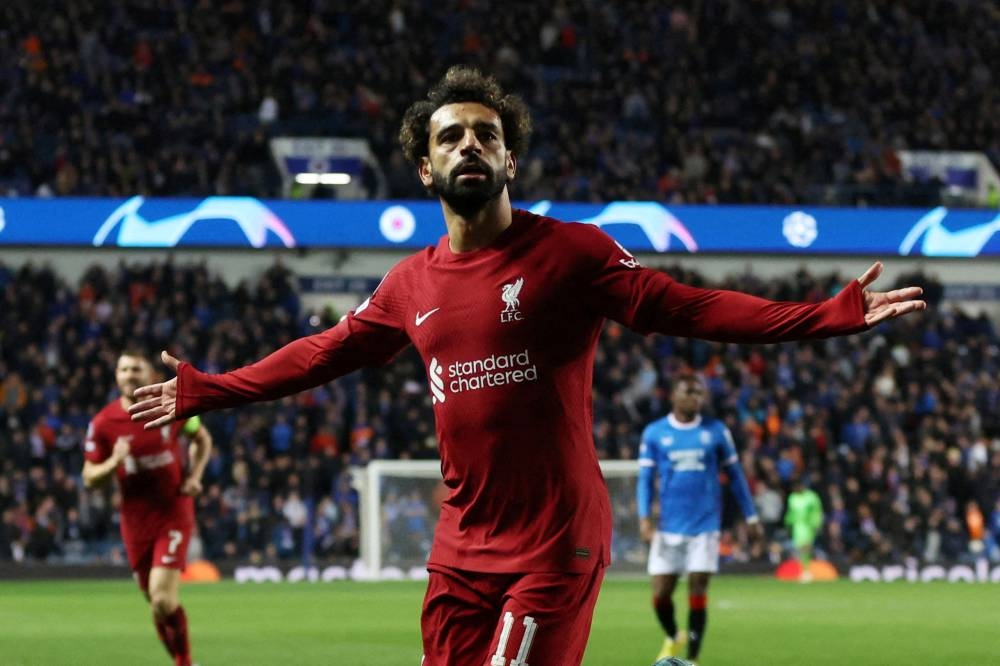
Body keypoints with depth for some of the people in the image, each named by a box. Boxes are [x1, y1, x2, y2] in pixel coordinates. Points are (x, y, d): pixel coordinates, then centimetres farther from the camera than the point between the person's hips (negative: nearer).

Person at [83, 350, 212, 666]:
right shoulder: (103, 423, -7)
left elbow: (202, 439, 14)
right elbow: (90, 478, -2)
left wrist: (194, 476, -2)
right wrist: (114, 462, -23)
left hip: (173, 513, -2)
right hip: (136, 520, 2)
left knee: (163, 599, -18)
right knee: (157, 603, 10)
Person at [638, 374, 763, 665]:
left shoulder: (716, 432, 4)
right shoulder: (655, 433, 3)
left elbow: (735, 476, 11)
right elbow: (645, 479, 4)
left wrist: (751, 518, 9)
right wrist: (644, 517, -9)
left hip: (705, 525, -1)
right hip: (669, 528, 1)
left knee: (697, 592, -7)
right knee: (660, 594, -1)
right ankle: (672, 638, 29)